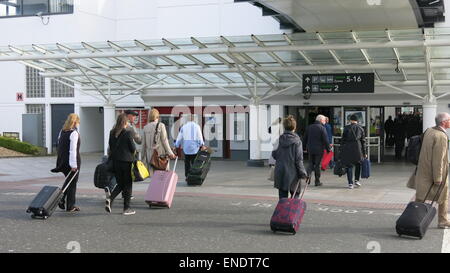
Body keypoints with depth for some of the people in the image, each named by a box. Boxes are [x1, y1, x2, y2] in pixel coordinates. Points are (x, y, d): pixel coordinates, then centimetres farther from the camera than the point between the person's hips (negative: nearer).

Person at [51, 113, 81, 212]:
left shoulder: (62, 132, 10)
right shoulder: (74, 133, -14)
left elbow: (59, 147, 15)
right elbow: (73, 150, -19)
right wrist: (74, 165, -20)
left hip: (62, 160, 7)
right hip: (72, 161, -7)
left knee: (68, 181, 21)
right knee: (72, 183, 2)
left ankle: (61, 199, 11)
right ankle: (70, 206, 7)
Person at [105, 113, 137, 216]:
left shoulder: (112, 133, 4)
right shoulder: (128, 133, -13)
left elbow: (110, 147, 10)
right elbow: (133, 148, -9)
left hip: (115, 161, 5)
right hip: (127, 161, -5)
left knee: (120, 184, 16)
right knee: (128, 184, 5)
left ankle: (110, 198, -8)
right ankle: (126, 208, 8)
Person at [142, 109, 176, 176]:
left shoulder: (145, 128, 6)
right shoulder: (161, 125, -4)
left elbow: (143, 144, 9)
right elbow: (164, 140, -7)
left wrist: (143, 156, 17)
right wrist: (170, 153, -3)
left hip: (150, 155, 4)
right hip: (160, 154, -4)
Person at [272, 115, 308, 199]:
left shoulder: (280, 139, 0)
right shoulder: (296, 141, -11)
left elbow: (274, 154, 5)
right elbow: (299, 159, -12)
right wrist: (303, 173, -6)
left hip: (280, 173, 3)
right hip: (292, 173, -3)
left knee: (282, 197, 10)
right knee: (295, 195, 13)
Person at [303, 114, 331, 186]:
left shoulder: (309, 127, 7)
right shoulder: (322, 128, -10)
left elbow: (305, 138, 12)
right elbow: (325, 140, -13)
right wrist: (328, 149, -3)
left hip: (310, 149, 4)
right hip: (319, 149, -4)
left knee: (311, 163, 16)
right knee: (317, 165, 4)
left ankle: (308, 174, -10)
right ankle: (317, 181, 8)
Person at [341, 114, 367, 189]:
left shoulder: (346, 128, 2)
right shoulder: (361, 129, 7)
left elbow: (343, 139, 1)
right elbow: (363, 141, 7)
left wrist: (341, 150, 6)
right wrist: (364, 153, 11)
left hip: (347, 148, -1)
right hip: (357, 148, 1)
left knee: (349, 166, 5)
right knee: (358, 164, 22)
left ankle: (350, 183, 2)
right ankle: (356, 180, 14)